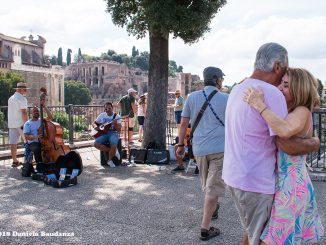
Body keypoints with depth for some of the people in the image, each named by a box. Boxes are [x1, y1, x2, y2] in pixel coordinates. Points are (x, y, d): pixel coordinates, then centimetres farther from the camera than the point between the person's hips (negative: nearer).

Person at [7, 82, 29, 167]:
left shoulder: (10, 98, 16)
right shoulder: (22, 99, -11)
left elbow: (11, 111, 19)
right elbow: (24, 112, -18)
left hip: (11, 124, 7)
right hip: (21, 124, -7)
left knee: (13, 143, 4)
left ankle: (15, 161, 8)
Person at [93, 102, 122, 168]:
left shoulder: (117, 117, 1)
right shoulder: (102, 115, 11)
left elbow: (119, 130, -5)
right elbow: (94, 123, 19)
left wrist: (116, 124, -25)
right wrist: (95, 126, -5)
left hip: (113, 133, -3)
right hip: (103, 133, 3)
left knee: (113, 146, -34)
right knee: (96, 144, -26)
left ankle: (109, 160, -3)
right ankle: (114, 151, -7)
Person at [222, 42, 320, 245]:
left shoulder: (237, 90, 8)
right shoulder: (272, 93, -19)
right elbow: (289, 146, -21)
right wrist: (314, 143, -2)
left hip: (233, 175, 8)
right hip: (255, 183, -8)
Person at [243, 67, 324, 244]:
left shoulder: (302, 112, -17)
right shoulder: (285, 112, 9)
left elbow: (285, 130, -38)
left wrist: (259, 105, -30)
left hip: (290, 186, -8)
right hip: (282, 183, 8)